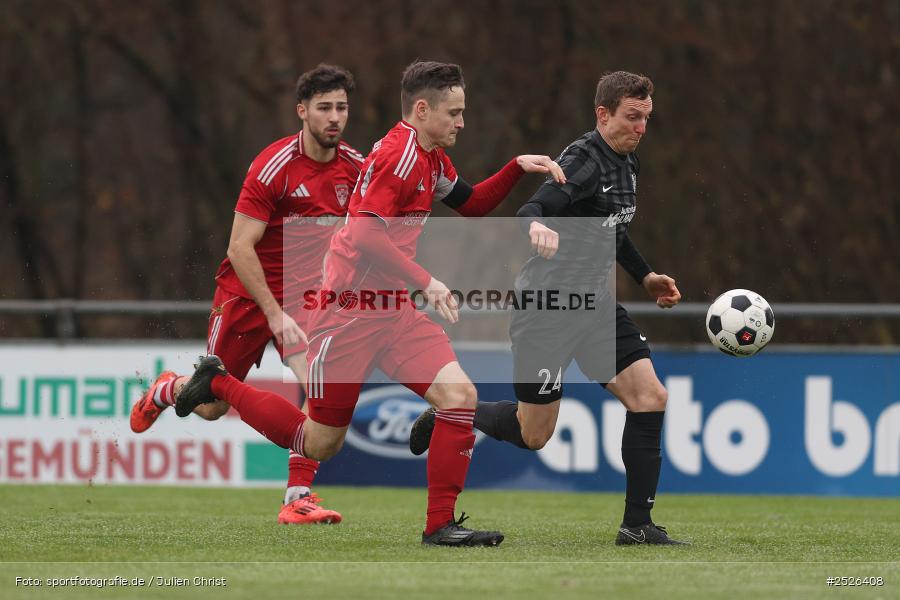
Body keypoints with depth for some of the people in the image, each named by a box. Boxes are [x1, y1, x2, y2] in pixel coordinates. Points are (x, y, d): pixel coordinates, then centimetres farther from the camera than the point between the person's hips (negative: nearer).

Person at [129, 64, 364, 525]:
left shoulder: (353, 166, -4)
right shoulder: (274, 167, -21)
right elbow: (240, 248, -23)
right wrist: (275, 314, -27)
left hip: (303, 295, 3)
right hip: (245, 293, -3)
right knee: (211, 408, 10)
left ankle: (298, 497, -14)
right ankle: (168, 389, 47)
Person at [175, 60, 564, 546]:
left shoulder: (431, 159, 13)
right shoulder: (398, 154, -17)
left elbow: (470, 205, 28)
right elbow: (366, 233, -26)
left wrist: (517, 168, 14)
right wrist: (425, 282, -24)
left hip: (394, 312, 9)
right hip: (349, 310, -9)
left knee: (460, 395, -11)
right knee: (320, 443, 2)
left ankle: (440, 525, -7)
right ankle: (220, 385, 22)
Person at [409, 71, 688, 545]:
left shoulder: (627, 164, 10)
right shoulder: (583, 162, -18)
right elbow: (532, 209, -34)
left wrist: (645, 276, 25)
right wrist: (536, 225, -56)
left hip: (594, 303, 8)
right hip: (545, 307, -8)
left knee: (650, 398, -9)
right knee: (532, 434, -1)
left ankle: (637, 524, -5)